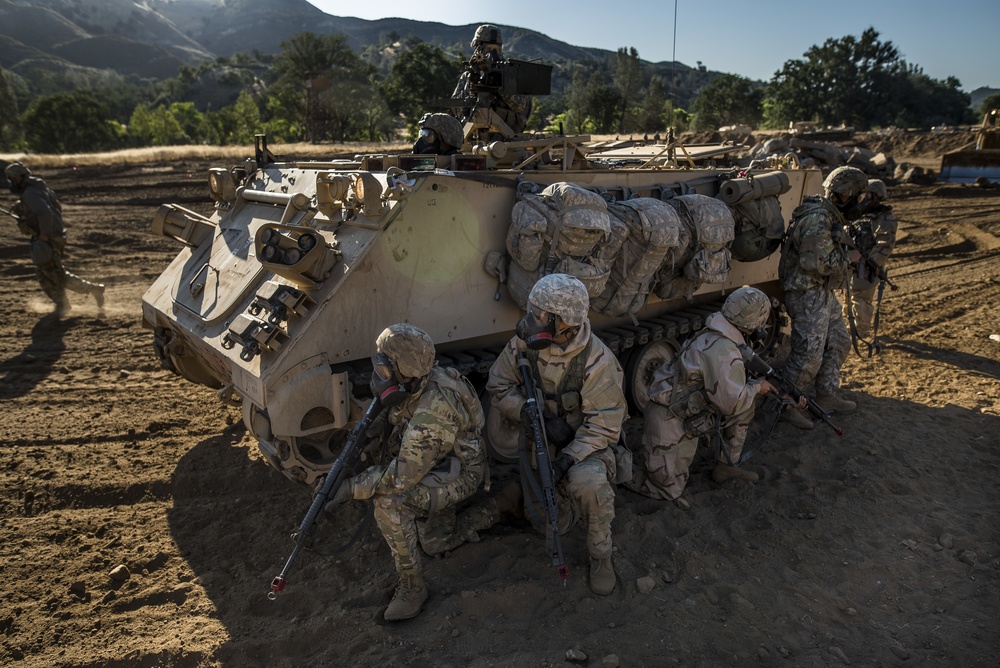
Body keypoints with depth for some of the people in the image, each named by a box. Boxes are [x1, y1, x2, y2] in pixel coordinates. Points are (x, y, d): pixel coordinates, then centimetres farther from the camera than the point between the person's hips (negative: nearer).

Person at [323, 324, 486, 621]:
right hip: (437, 458, 9)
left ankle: (413, 586, -8)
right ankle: (442, 518, 26)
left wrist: (352, 488, -25)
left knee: (389, 504, -26)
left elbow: (403, 477, -32)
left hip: (461, 474, -9)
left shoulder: (432, 412, -38)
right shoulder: (414, 384, -11)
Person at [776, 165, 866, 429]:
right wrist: (849, 258, -15)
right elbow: (815, 263, -28)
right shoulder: (817, 220, -22)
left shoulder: (831, 216, 12)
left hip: (824, 293, 11)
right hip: (808, 295, -11)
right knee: (808, 355, -7)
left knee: (838, 343, 19)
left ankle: (827, 397, 32)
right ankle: (785, 406, 6)